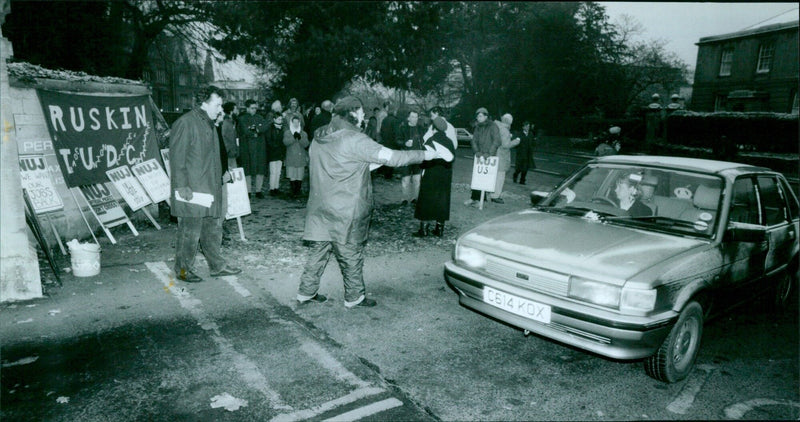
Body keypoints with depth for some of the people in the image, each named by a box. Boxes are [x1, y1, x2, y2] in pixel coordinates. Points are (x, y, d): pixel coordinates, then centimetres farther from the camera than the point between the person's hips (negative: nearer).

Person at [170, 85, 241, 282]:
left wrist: (219, 181, 21)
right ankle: (183, 269, 12)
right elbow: (177, 157, -16)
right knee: (190, 231, -2)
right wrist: (182, 186, -20)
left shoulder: (209, 124, 18)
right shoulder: (185, 123, -11)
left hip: (211, 189, 9)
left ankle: (217, 266, 25)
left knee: (213, 228, 14)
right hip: (191, 190, -9)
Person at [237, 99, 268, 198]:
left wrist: (257, 129, -15)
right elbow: (245, 131, -10)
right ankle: (248, 191, 3)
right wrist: (256, 134, -4)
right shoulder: (242, 119, 4)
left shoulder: (259, 117, 15)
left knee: (261, 170, 2)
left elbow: (267, 126, -3)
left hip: (260, 148, 3)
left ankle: (258, 190, 11)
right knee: (248, 171, -3)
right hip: (247, 148, -3)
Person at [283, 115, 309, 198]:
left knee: (299, 176, -1)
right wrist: (294, 137, -20)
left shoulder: (303, 134, 10)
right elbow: (285, 142, -9)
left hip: (301, 159, 1)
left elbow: (305, 144, -3)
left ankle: (298, 190, 8)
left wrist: (300, 138, -18)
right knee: (292, 176, -4)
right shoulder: (287, 133, 8)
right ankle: (293, 190, 4)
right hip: (291, 159, -1)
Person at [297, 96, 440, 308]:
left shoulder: (318, 139, 8)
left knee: (319, 251, 16)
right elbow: (390, 157, -18)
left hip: (320, 209, 7)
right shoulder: (354, 140, -16)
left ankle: (306, 292, 24)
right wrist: (423, 155, -8)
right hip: (344, 213, -7)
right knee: (351, 254, 7)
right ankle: (354, 297, 21)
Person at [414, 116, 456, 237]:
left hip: (430, 176, -4)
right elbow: (452, 158, 6)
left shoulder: (430, 141, -12)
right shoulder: (450, 142, 1)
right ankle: (439, 228, 14)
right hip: (445, 178, 4)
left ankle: (424, 228, 4)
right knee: (442, 201, 11)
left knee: (426, 201, 4)